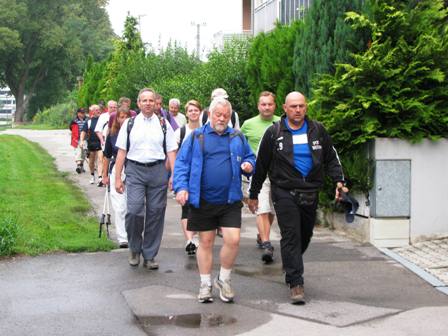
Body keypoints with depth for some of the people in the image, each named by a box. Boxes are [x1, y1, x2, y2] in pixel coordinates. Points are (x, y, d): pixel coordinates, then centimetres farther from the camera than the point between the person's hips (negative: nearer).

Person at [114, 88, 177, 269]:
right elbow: (121, 152, 7)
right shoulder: (129, 124, 8)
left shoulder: (164, 124, 9)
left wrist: (173, 175, -4)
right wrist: (118, 178, 2)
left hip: (158, 171, 1)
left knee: (155, 213, 3)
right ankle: (134, 249, 11)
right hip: (135, 170, -1)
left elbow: (171, 151, 7)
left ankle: (149, 256, 15)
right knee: (134, 210, -14)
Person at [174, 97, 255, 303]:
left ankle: (224, 279, 14)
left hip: (230, 200, 1)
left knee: (233, 240, -9)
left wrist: (248, 165, -6)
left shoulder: (238, 138, 10)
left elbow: (250, 157, 18)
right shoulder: (196, 137, 4)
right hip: (203, 200, -1)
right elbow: (182, 163, 1)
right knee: (205, 242, 8)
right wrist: (181, 187, -12)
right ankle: (205, 285, 22)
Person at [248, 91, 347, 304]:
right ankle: (296, 283, -9)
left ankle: (290, 267, 40)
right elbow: (261, 165, 4)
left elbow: (331, 159, 14)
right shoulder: (274, 133, -2)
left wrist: (338, 180, -2)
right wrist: (253, 194, 6)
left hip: (310, 193, 4)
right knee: (291, 236, -11)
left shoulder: (317, 130, 6)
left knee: (305, 236, 15)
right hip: (285, 193, -4)